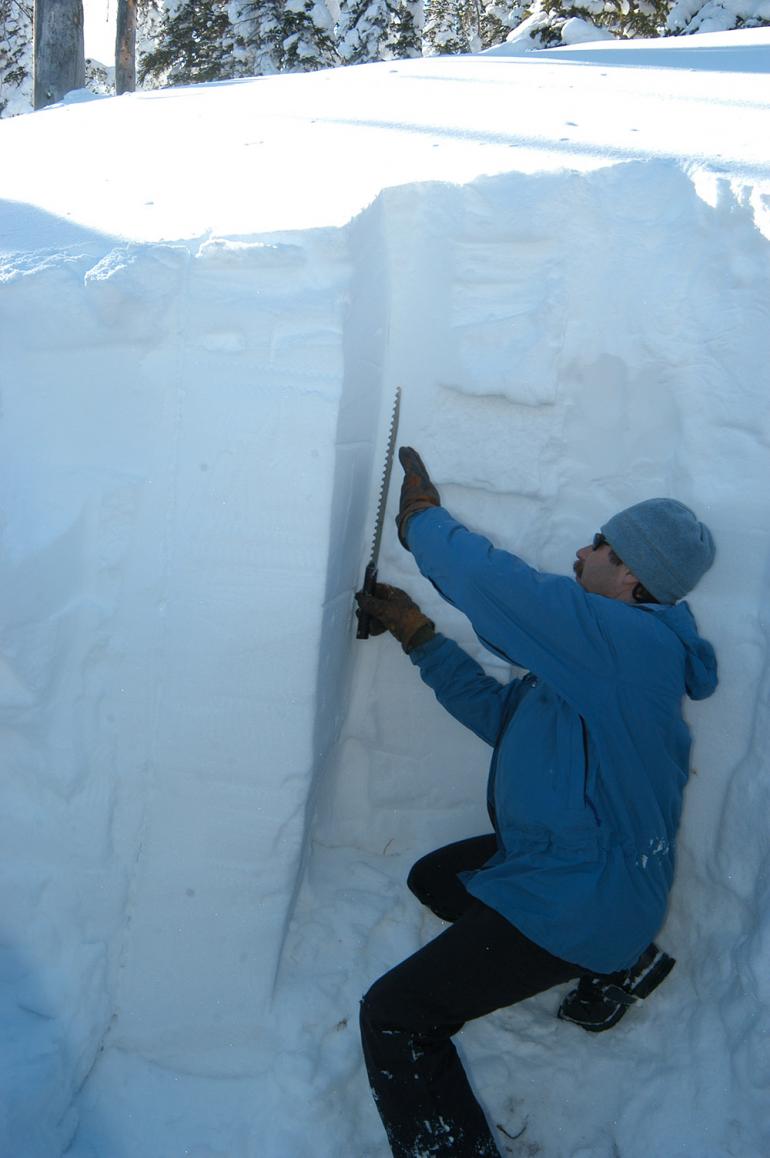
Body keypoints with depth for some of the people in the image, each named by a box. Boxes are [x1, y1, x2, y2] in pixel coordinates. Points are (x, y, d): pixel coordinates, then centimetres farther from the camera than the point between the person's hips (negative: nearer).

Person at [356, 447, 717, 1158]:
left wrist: (420, 515, -9)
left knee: (394, 1018, -12)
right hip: (585, 868, 10)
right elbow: (502, 713, 13)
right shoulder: (601, 657, 8)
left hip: (577, 899, -10)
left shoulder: (632, 639, -24)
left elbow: (488, 579, -27)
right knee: (433, 879, 30)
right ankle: (612, 960, 24)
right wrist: (417, 635, 10)